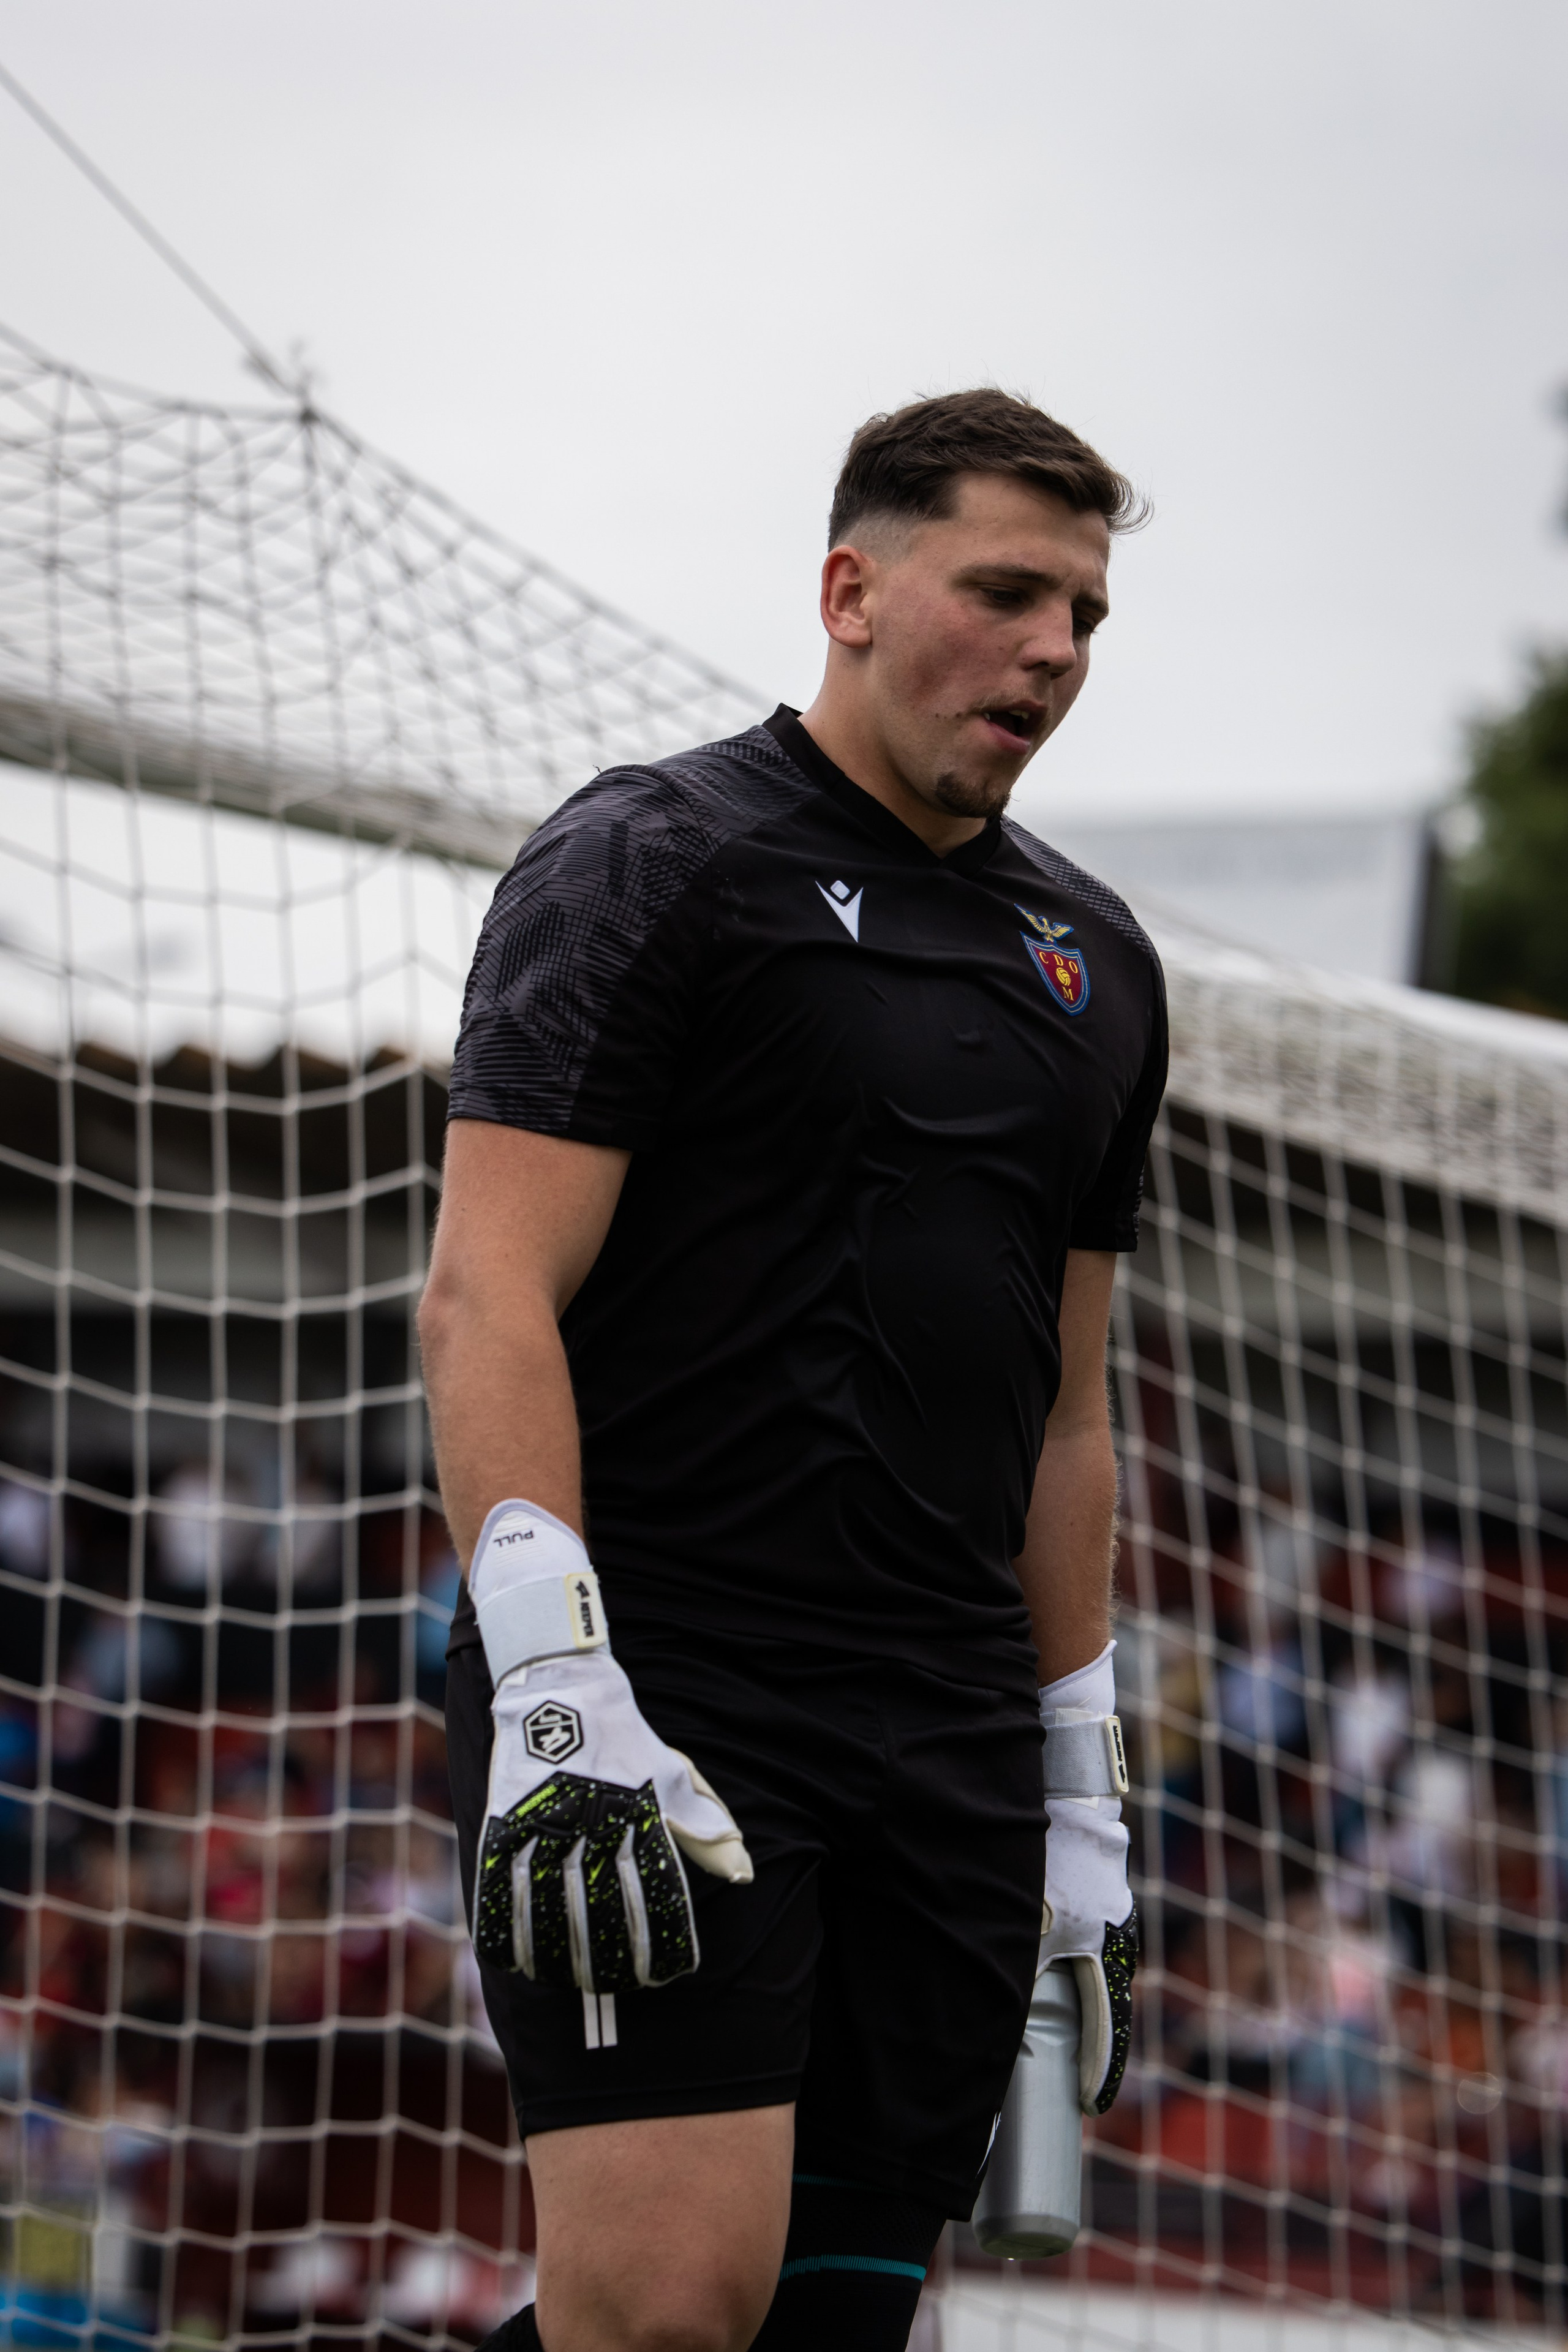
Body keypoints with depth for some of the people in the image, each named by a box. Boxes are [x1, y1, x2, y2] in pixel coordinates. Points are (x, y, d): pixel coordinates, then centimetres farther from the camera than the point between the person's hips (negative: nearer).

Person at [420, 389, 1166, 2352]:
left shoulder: (1092, 963, 19)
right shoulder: (655, 859, -1)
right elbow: (488, 1296, -10)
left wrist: (1083, 1810, 19)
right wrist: (554, 1695, -22)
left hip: (949, 1749, 6)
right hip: (654, 1704, -6)